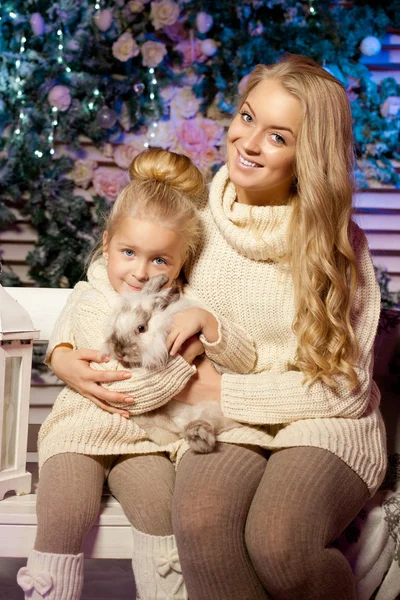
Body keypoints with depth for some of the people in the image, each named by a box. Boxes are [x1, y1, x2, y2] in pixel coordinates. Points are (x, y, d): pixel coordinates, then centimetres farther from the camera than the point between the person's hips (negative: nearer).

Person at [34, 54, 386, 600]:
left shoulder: (340, 244, -3)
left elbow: (341, 385, -5)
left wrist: (222, 389, -10)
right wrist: (63, 356, -6)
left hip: (323, 427, -1)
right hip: (224, 425, 1)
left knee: (277, 543, -32)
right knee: (201, 524, -34)